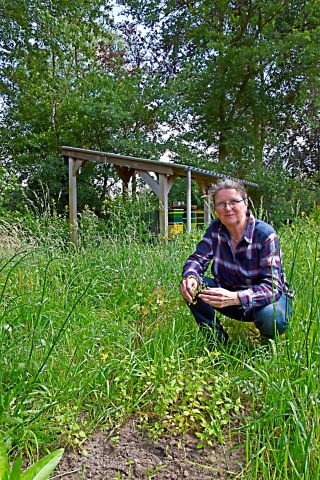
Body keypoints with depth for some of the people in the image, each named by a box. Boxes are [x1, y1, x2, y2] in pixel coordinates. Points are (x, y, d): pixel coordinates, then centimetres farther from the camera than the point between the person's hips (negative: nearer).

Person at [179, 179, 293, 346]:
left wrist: (235, 298, -48)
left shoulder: (265, 234, -23)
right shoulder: (215, 228, -9)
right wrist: (190, 277, -36)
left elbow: (273, 286, -30)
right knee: (192, 287, -20)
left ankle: (267, 343, 3)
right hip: (230, 293, 4)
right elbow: (198, 258, -10)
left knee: (270, 317, -37)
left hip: (270, 297, -3)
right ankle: (218, 342, -1)